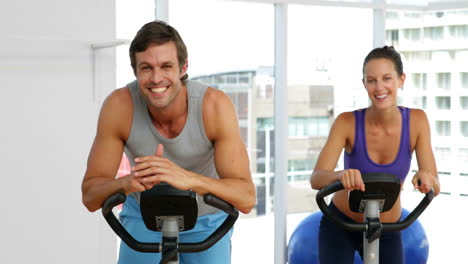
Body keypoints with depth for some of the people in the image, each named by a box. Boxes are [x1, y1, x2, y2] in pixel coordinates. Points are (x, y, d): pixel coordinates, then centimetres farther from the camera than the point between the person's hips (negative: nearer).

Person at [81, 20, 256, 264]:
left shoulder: (215, 105, -29)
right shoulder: (119, 105, -26)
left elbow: (246, 198, -33)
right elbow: (90, 196, -22)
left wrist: (188, 179, -51)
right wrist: (127, 182, -44)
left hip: (207, 223, 0)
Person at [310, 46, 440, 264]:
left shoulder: (417, 121, -15)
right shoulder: (347, 123, -20)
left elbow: (435, 188, -18)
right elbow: (316, 179, -29)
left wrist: (427, 179, -42)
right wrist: (340, 176, -51)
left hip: (387, 231, 2)